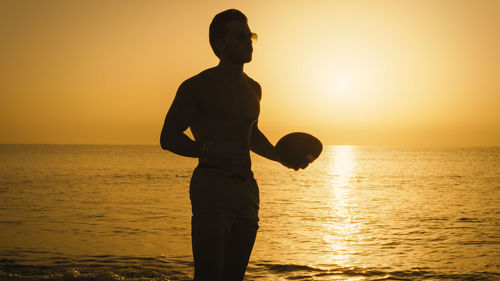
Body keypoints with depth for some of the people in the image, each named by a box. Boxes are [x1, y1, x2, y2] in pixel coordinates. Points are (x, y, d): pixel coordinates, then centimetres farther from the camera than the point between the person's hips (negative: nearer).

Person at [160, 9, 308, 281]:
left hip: (247, 189, 7)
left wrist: (281, 156, 14)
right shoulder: (197, 87, -3)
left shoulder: (253, 89, 18)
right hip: (211, 188, -7)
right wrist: (208, 151, -20)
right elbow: (168, 137, -3)